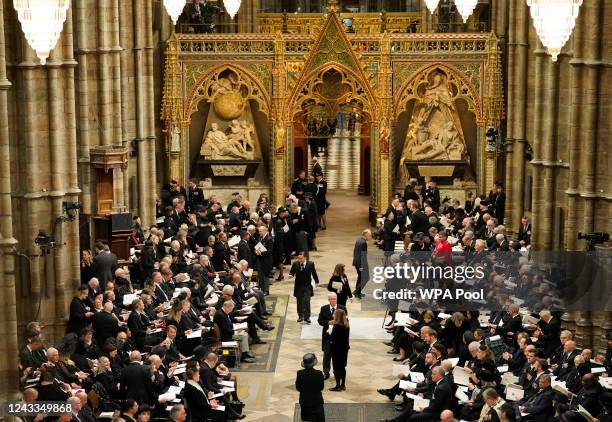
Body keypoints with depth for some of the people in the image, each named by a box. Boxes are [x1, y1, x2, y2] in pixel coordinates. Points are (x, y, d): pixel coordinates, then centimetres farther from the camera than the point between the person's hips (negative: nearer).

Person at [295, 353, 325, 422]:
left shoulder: (300, 374, -13)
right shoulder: (319, 374, -17)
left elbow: (298, 388, -6)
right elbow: (322, 387, -5)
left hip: (304, 401, 3)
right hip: (317, 401, -2)